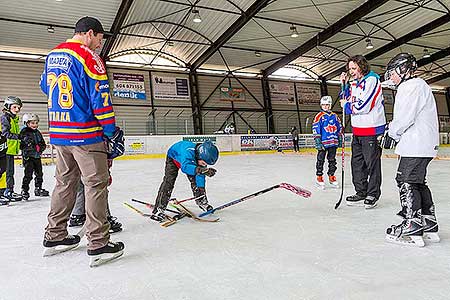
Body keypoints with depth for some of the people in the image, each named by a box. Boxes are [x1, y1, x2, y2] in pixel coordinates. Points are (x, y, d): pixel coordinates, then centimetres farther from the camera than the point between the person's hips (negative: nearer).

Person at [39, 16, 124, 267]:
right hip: (85, 133, -8)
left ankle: (55, 237, 26)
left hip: (58, 133, 8)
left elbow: (45, 86, 28)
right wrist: (112, 131, -10)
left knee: (65, 182, 17)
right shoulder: (88, 57, -12)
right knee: (96, 184, -3)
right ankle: (99, 245, 0)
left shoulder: (52, 56, 14)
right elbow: (100, 98, -15)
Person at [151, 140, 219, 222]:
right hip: (173, 158, -5)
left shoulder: (202, 157, -27)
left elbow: (200, 175, -16)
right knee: (169, 181, -18)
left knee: (195, 180, 2)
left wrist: (201, 189, -18)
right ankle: (158, 209, -17)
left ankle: (201, 201, 24)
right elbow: (185, 167, -64)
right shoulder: (188, 151, -47)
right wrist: (201, 170, -77)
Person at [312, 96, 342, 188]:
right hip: (323, 143, -5)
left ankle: (331, 176, 23)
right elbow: (315, 130, -9)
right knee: (320, 160, 1)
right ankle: (319, 177, 11)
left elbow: (339, 128, 18)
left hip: (333, 143, 5)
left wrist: (340, 140, 15)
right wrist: (318, 142, -13)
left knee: (332, 160, 12)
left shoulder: (334, 116, 11)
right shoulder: (319, 116, -5)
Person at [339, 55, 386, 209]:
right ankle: (361, 193, 23)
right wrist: (344, 84, 10)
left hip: (372, 129, -9)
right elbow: (346, 100, 20)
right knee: (357, 162, 12)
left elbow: (363, 106, -21)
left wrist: (346, 105, -5)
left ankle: (373, 195, 13)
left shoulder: (371, 80, -13)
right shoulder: (354, 83, 14)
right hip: (357, 129, 9)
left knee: (372, 163, 1)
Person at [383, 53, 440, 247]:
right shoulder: (413, 86, 22)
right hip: (422, 144, 11)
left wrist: (391, 132, -3)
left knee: (407, 181, -8)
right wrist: (394, 132, 13)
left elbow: (405, 118, -19)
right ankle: (429, 226, 21)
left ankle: (412, 228, -6)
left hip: (416, 145, -11)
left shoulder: (413, 86, -11)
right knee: (418, 183, 14)